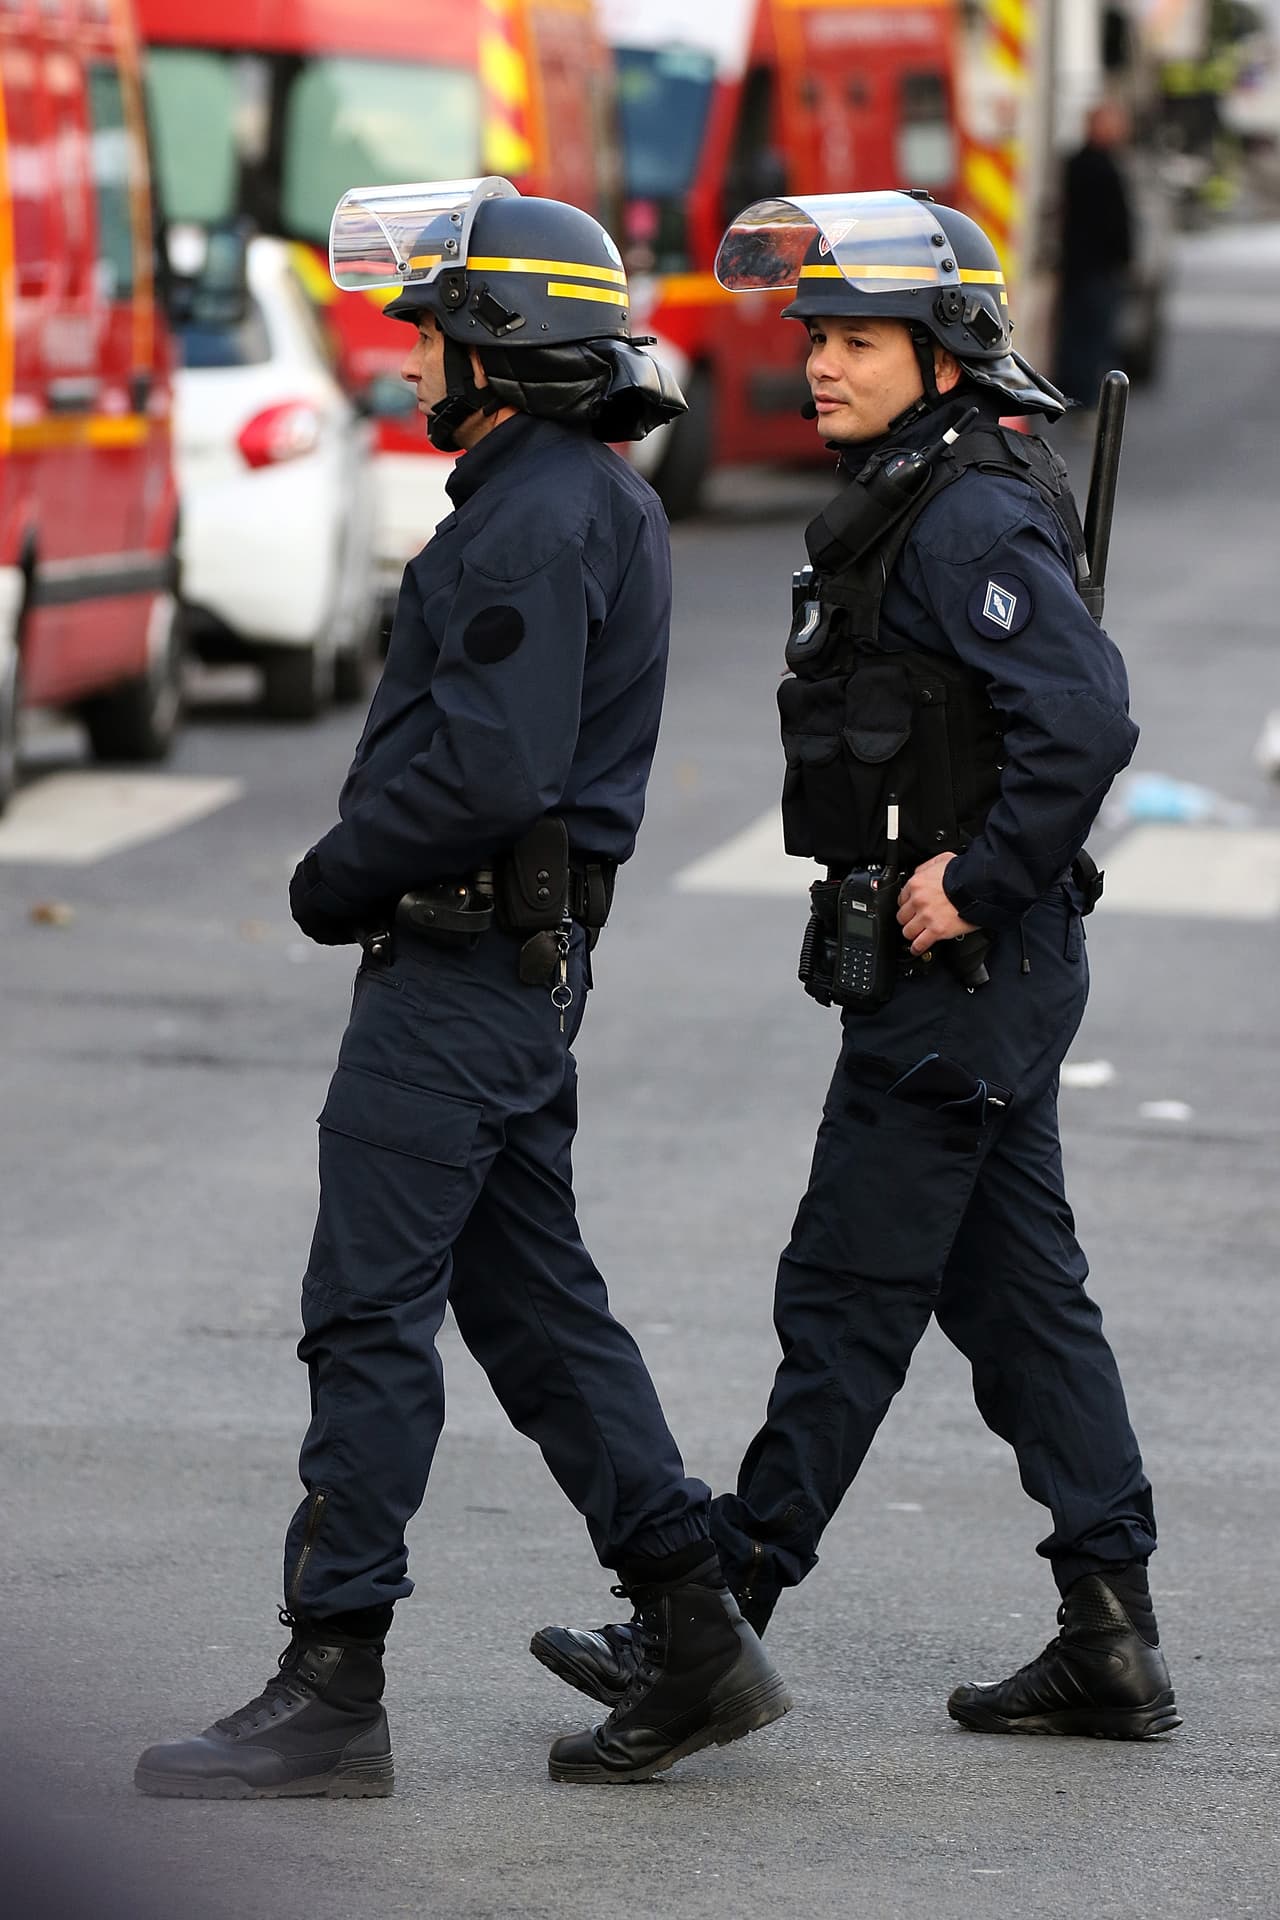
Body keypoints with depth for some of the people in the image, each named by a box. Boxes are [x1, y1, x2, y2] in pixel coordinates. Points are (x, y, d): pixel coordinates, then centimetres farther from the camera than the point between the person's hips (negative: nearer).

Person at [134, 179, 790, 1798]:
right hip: (525, 963, 11)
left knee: (369, 1312, -7)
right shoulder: (594, 504, 17)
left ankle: (331, 1691, -5)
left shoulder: (538, 519, -17)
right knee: (530, 1298, 14)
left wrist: (338, 876, -12)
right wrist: (360, 867, 8)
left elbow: (486, 767, -26)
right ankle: (696, 1639, 14)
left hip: (461, 971, -11)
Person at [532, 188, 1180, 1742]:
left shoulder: (974, 518, -17)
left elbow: (1084, 716, -29)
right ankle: (1112, 1637, 13)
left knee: (848, 1291, -4)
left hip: (962, 971, -11)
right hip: (981, 969, 11)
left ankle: (728, 1607, 1)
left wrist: (976, 882, -22)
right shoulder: (909, 501, 15)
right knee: (1014, 1287, 11)